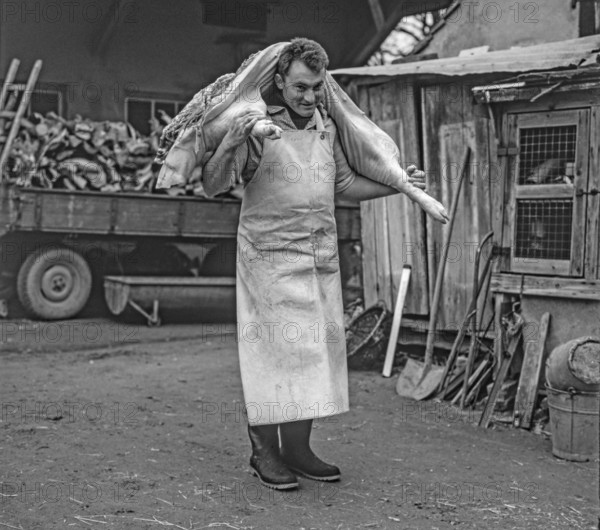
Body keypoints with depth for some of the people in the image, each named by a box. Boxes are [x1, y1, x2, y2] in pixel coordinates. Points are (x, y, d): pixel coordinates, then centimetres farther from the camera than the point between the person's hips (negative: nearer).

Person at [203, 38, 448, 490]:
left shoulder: (327, 126, 10)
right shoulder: (257, 126, -9)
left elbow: (345, 184, 19)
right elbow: (213, 187, -13)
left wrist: (400, 186, 11)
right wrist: (230, 143, -30)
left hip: (321, 258, 6)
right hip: (270, 256, -6)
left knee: (317, 349, 7)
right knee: (272, 350, -4)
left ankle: (298, 448, 18)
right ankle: (264, 451, 9)